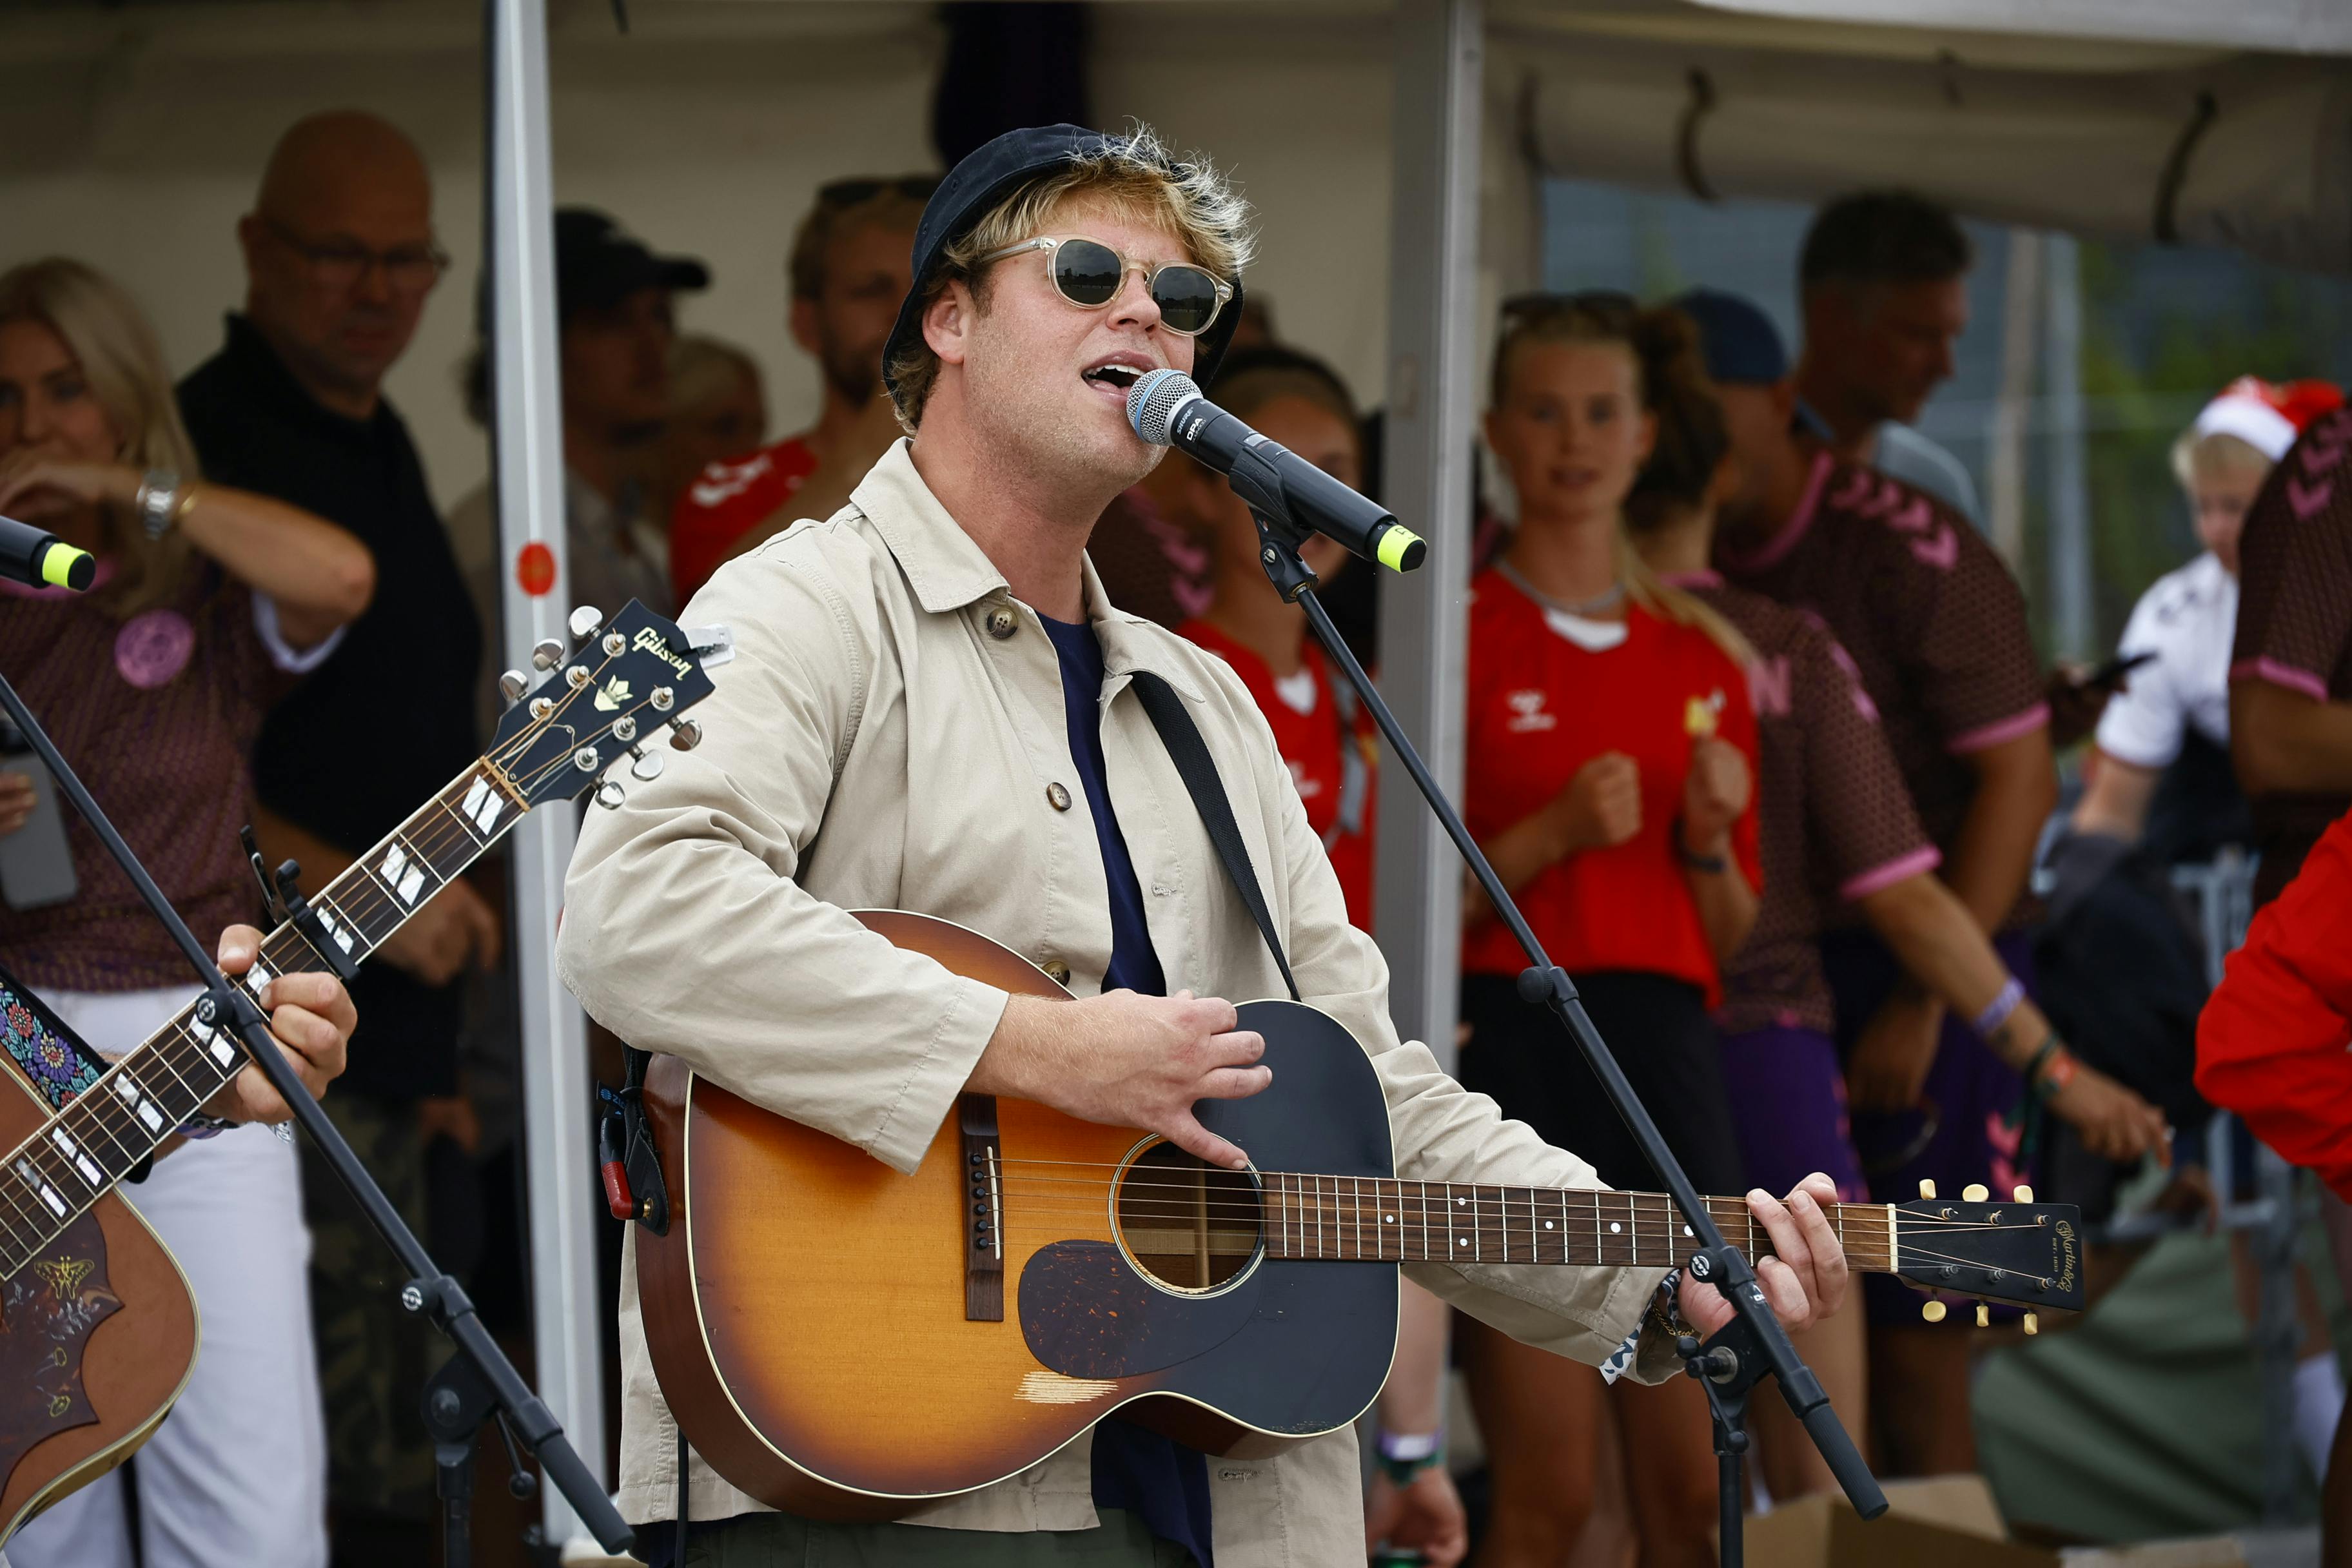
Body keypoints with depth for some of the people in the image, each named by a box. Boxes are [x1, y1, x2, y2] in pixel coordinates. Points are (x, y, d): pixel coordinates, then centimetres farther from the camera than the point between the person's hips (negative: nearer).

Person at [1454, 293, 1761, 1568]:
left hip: (1664, 1049, 5)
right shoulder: (1450, 634, 0)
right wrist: (1554, 832, -15)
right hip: (1509, 1043, -5)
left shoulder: (1704, 657, 14)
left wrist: (1709, 838, -1)